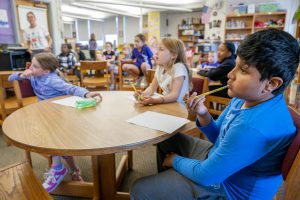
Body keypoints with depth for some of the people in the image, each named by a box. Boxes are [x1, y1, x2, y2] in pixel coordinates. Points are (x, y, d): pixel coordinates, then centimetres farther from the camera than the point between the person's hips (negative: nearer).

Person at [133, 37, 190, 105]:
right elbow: (152, 87, 6)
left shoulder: (179, 67, -19)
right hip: (166, 103, 6)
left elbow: (175, 95, -26)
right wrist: (143, 94, -15)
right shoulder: (160, 67, 3)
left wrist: (154, 101, -40)